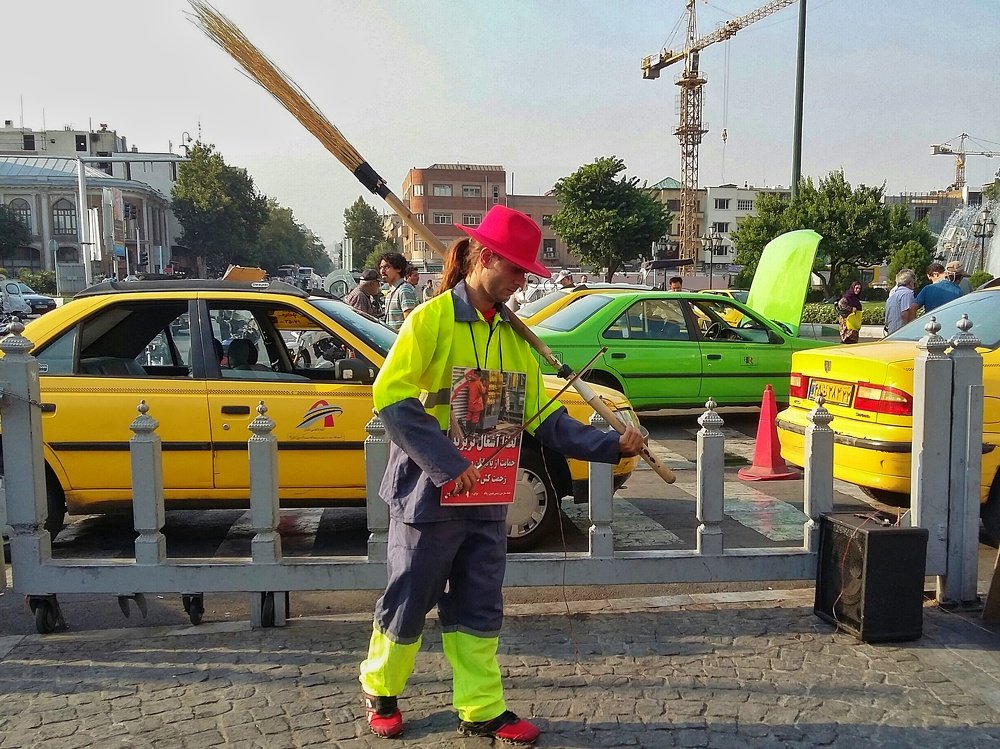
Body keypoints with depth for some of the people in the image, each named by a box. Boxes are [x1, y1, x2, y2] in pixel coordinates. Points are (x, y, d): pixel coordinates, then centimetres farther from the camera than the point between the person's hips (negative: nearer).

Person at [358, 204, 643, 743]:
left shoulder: (513, 335, 8)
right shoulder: (431, 318, -11)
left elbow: (544, 418, 7)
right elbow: (391, 397, -19)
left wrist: (611, 446, -4)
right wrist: (448, 466, -24)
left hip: (487, 497, 6)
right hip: (428, 492, -5)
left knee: (478, 609, 13)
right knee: (408, 603, 10)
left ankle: (481, 711, 26)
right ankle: (379, 691, 33)